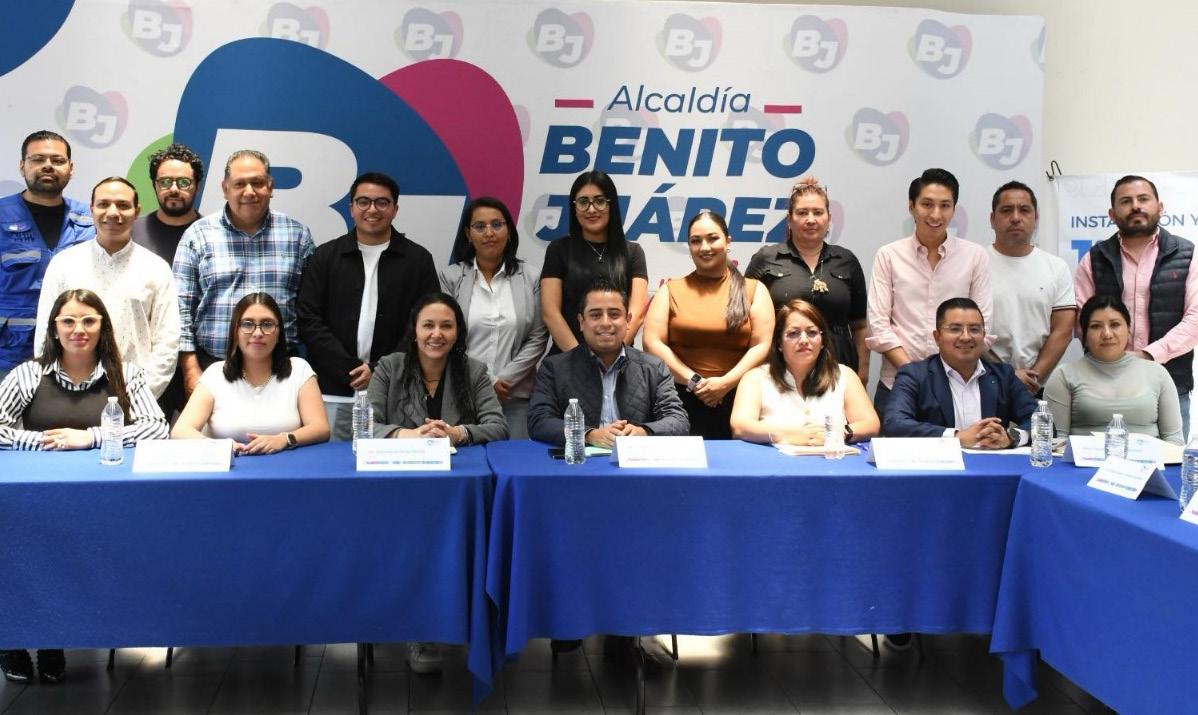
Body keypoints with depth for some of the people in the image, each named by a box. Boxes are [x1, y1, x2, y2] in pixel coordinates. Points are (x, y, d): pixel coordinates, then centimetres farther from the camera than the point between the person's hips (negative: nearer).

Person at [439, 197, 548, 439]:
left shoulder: (530, 279, 8)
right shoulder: (450, 277, 5)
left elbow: (538, 338, 5)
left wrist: (506, 379, -7)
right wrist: (487, 381, -6)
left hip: (515, 396, 1)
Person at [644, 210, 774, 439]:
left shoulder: (753, 290, 10)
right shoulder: (671, 290, 11)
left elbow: (763, 345, 1)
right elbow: (652, 343, 1)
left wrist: (726, 383, -11)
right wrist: (693, 381, -8)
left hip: (737, 400, 0)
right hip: (681, 400, 0)